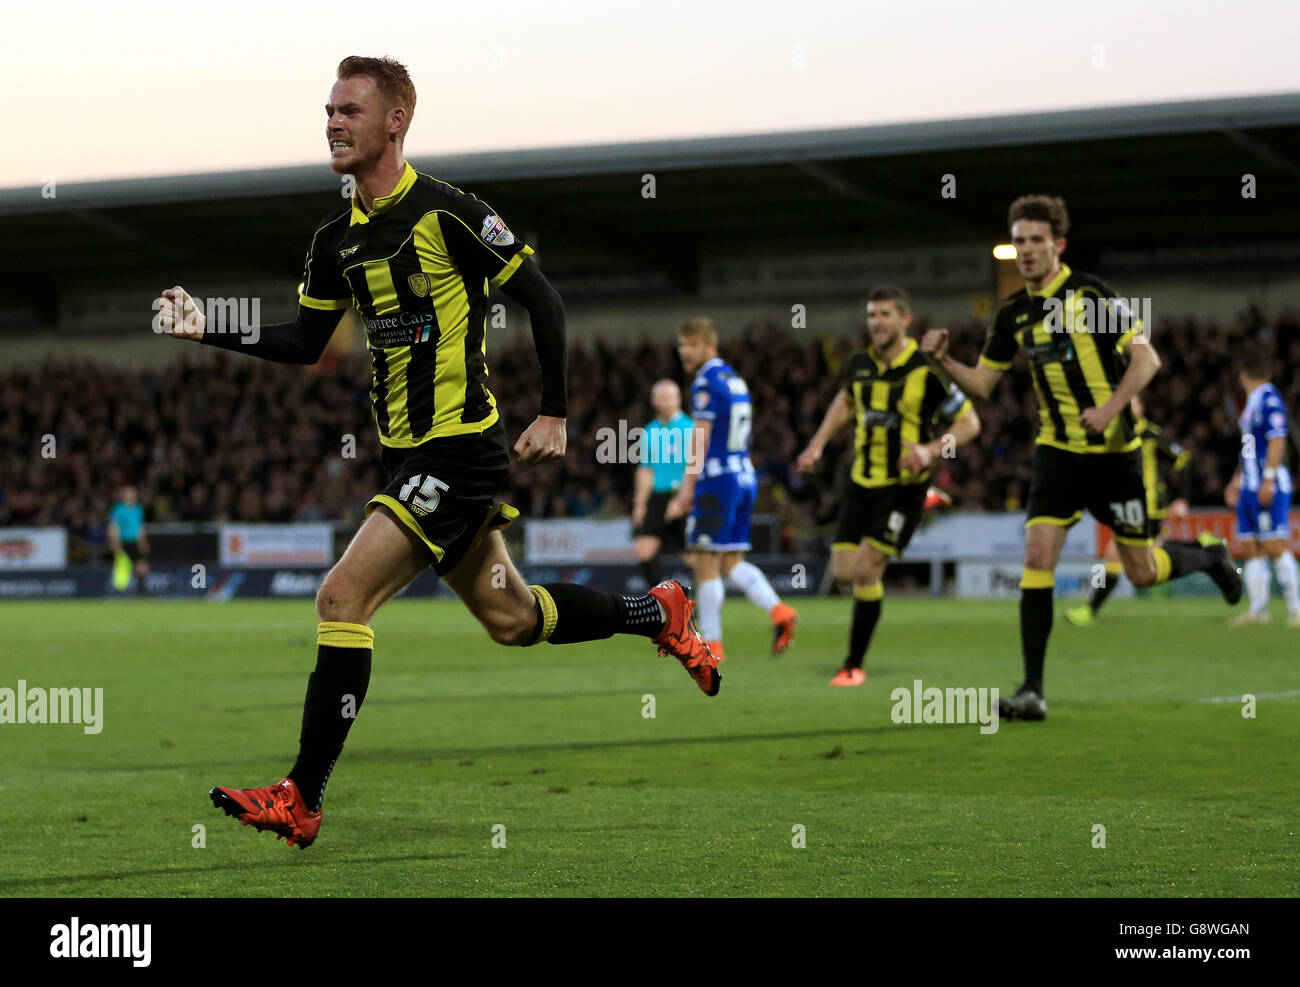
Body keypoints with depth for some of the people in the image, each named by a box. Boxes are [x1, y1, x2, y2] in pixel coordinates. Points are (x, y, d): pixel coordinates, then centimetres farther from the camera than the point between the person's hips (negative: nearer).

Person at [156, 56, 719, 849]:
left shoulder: (447, 212, -14)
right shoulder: (338, 238, 9)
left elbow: (543, 301, -8)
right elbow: (306, 344, 16)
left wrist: (555, 416, -9)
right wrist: (208, 332, 3)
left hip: (459, 449, -8)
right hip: (410, 454, 8)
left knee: (343, 598, -16)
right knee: (509, 618, 17)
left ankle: (302, 799, -11)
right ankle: (659, 614, 39)